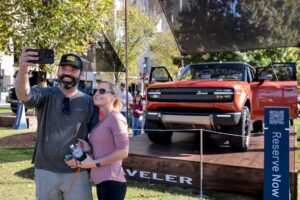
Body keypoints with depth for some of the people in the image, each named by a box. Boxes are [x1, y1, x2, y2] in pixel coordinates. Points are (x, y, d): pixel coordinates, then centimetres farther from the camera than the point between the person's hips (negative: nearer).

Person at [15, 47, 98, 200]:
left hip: (77, 171, 0)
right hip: (45, 170, 0)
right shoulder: (45, 95, -3)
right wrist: (23, 70, -44)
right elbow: (24, 95, -25)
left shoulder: (88, 102, 2)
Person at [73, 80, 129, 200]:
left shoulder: (115, 117, -12)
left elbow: (123, 152, -18)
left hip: (111, 182, -8)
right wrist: (88, 149, -1)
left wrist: (95, 163, -13)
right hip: (101, 182, 8)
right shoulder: (100, 121, 13)